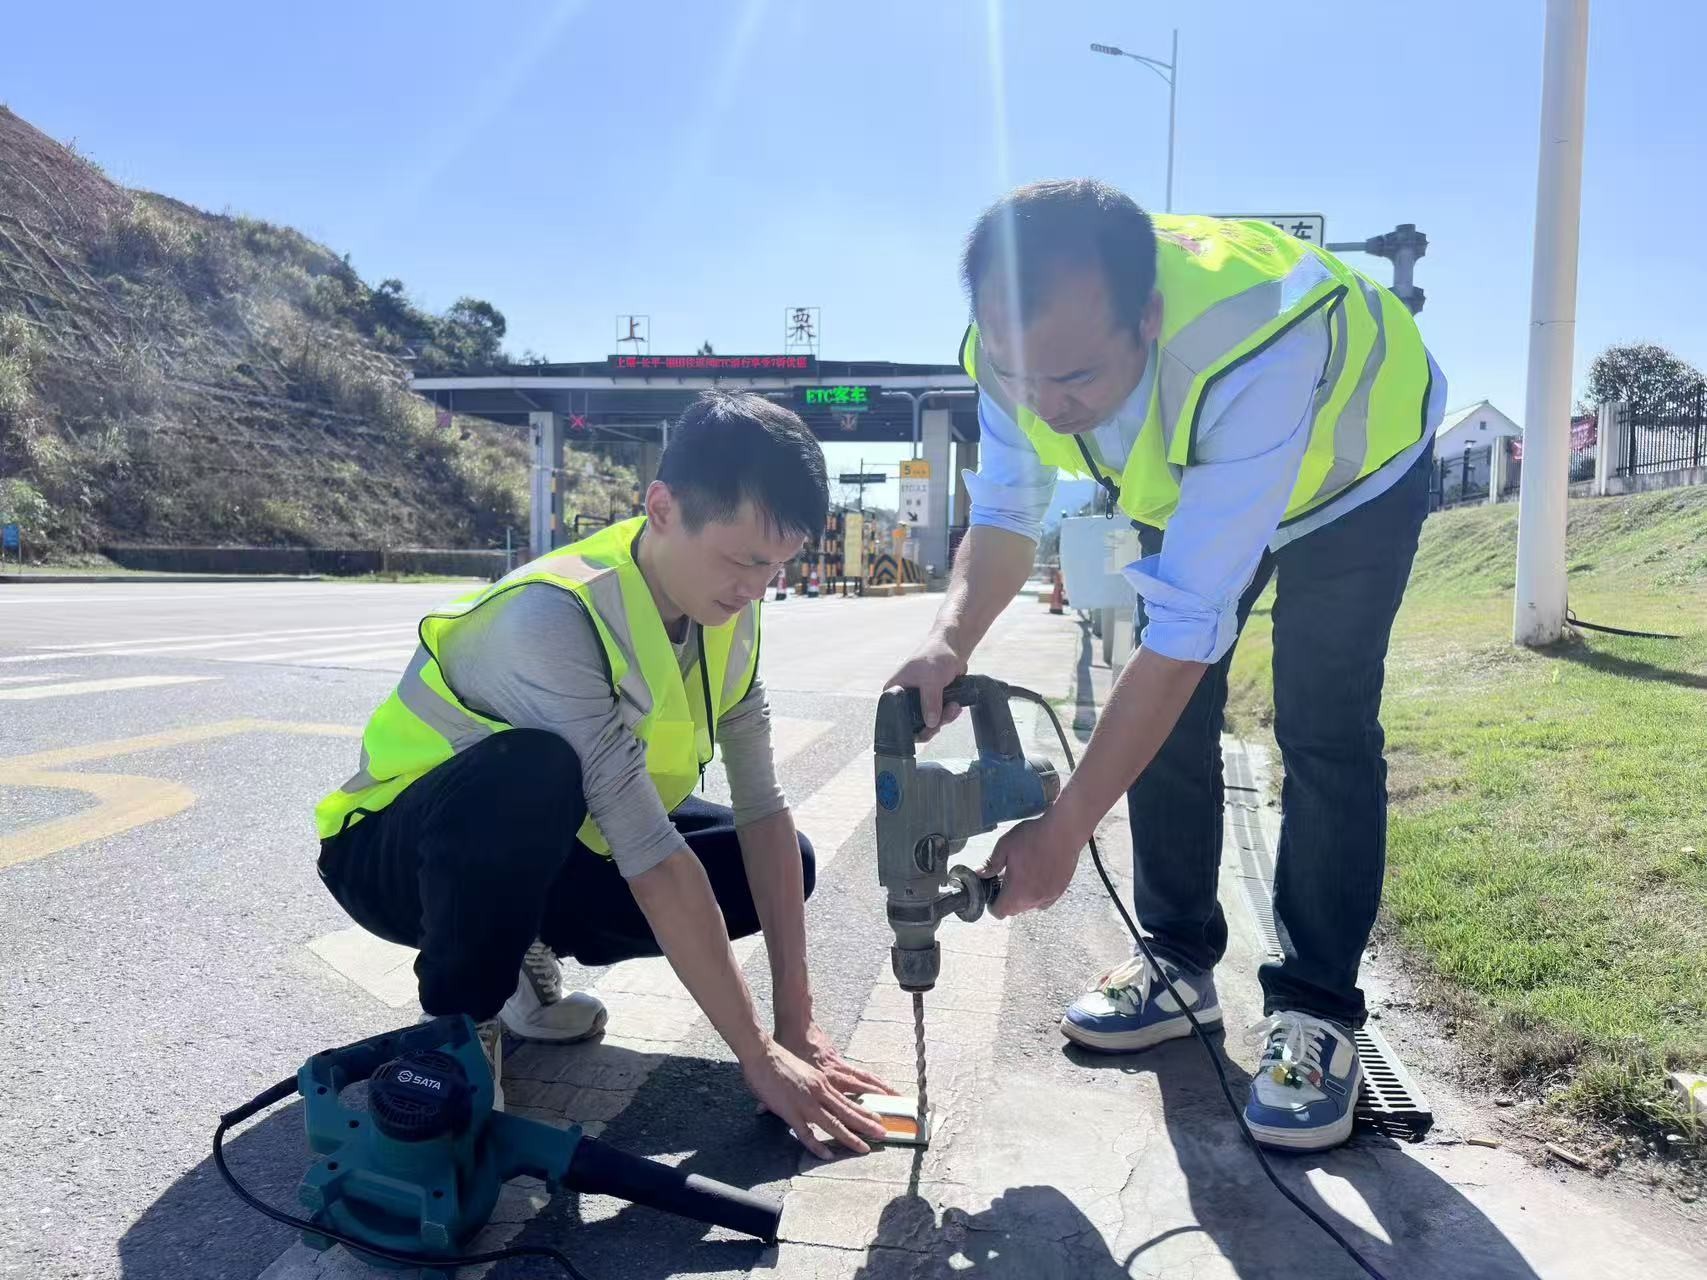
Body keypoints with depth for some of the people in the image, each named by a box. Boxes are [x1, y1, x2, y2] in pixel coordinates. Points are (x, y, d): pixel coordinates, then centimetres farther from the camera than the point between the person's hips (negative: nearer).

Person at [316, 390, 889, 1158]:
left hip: (548, 847, 7)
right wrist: (759, 1056, -31)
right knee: (536, 771, -40)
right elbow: (651, 856, -36)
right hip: (393, 849, -6)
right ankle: (457, 1022, -12)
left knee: (788, 864, -6)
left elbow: (761, 806, -12)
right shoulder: (556, 618, -34)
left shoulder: (725, 611, -11)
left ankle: (521, 949, 8)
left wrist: (797, 1017, -15)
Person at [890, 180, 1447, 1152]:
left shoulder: (1251, 350, -46)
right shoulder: (1019, 344, -29)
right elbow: (1007, 516, -16)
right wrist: (951, 640, -38)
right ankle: (1182, 964, 15)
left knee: (1324, 730, -14)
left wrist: (1065, 828, -40)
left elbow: (1192, 624, -43)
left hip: (1355, 466, -4)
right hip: (1184, 484, 5)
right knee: (1160, 716, -1)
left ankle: (1315, 1014, 0)